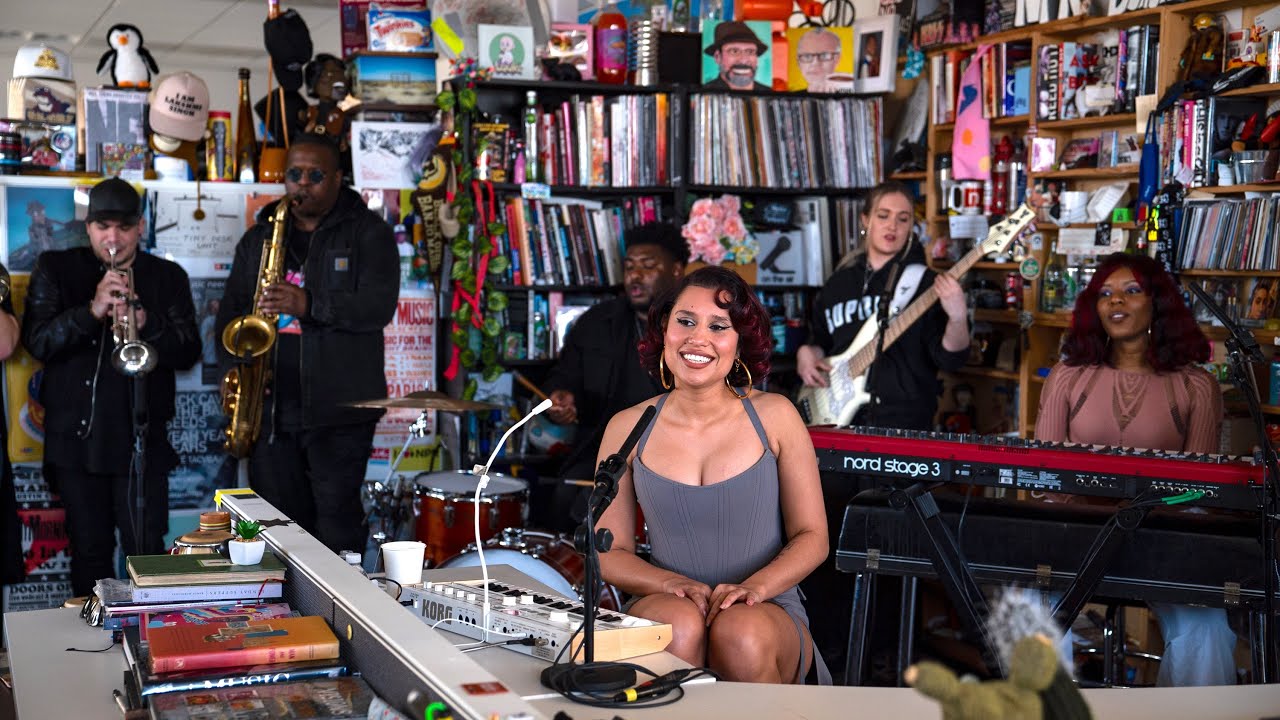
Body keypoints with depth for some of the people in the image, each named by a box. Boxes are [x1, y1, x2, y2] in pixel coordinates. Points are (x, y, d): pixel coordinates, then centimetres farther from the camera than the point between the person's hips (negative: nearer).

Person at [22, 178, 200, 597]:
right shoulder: (55, 270, 7)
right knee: (89, 550, 8)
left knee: (146, 549, -4)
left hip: (142, 436, -1)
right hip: (77, 436, 1)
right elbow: (37, 342, -5)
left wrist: (145, 324, -18)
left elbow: (189, 353, 1)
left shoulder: (168, 277, 7)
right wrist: (91, 310, -20)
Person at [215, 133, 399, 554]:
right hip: (269, 410, 4)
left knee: (336, 524, -4)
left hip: (338, 410, -4)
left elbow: (379, 307, -11)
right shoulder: (258, 238, 16)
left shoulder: (368, 233, 2)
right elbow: (231, 311, 16)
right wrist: (233, 371, -1)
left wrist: (309, 304, -23)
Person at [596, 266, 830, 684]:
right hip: (665, 607, 0)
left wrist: (754, 587, -16)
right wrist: (672, 583, -15)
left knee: (743, 636, -34)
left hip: (768, 614, 0)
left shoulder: (774, 417, 2)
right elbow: (609, 551, 5)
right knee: (680, 623, -35)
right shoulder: (628, 428, 4)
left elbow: (812, 536, 3)